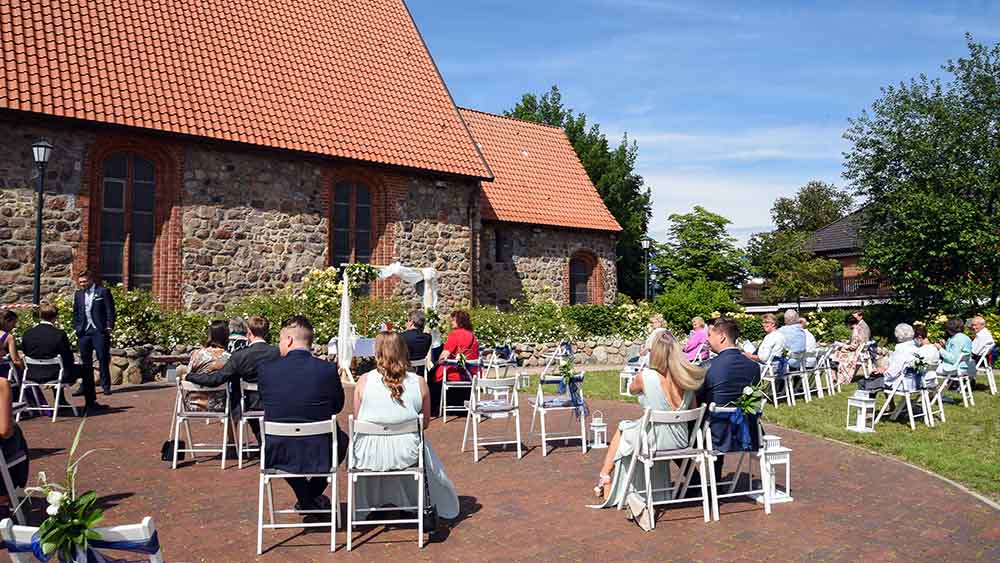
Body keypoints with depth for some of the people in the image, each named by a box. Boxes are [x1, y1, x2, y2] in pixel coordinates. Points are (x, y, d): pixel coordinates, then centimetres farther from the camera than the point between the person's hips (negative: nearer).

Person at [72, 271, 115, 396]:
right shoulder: (78, 294, 14)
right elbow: (75, 313, 18)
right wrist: (76, 328, 7)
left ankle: (106, 386, 5)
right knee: (85, 360, 7)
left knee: (103, 359, -1)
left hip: (99, 330, -4)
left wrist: (109, 326, -9)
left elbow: (110, 310, -3)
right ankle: (85, 386, 13)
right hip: (84, 331, 5)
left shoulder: (103, 291, 0)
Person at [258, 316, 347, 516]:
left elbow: (265, 403, 9)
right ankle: (313, 496, 34)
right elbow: (338, 406, 6)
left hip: (277, 455, 1)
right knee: (342, 439, 32)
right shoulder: (328, 370, -11)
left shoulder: (265, 369, -9)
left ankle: (306, 500, 32)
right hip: (319, 455, -1)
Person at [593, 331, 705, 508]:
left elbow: (632, 389, 4)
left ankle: (605, 479, 37)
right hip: (680, 442, 4)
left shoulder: (646, 376, -20)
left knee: (622, 429, 27)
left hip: (654, 441, -4)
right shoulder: (687, 378, -8)